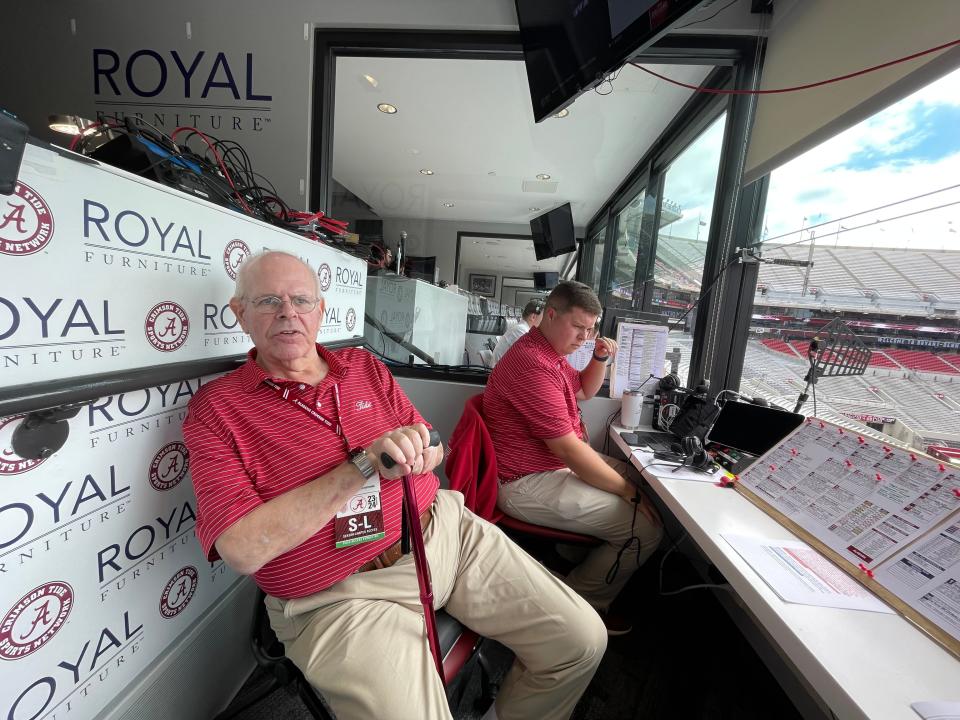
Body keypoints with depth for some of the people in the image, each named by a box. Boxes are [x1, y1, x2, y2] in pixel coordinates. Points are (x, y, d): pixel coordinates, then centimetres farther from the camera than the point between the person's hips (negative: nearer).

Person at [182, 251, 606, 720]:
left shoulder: (365, 366, 7)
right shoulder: (215, 409, -4)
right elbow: (243, 550, -16)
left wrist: (417, 452, -14)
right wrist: (363, 465, -21)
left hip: (444, 529, 4)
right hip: (341, 595, -3)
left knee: (583, 640, 5)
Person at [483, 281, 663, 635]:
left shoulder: (551, 350, 9)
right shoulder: (533, 363, -26)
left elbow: (585, 390, 23)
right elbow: (567, 448, -26)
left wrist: (600, 358, 4)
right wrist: (628, 493, -15)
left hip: (557, 462, 11)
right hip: (528, 484, -11)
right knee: (646, 527, -12)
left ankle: (581, 553, 24)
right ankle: (581, 602, 10)